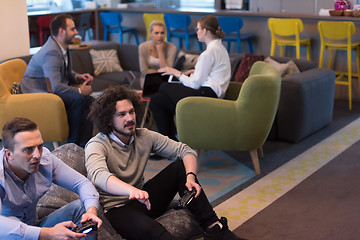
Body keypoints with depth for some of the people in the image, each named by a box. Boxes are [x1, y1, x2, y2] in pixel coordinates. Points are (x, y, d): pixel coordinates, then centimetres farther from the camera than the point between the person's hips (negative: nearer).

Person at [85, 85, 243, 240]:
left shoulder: (144, 136, -1)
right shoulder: (96, 146, -17)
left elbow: (185, 151, -2)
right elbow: (99, 176, -39)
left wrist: (190, 177, -24)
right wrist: (132, 191, -59)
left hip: (142, 199, 6)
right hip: (116, 209, -6)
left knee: (180, 167, -9)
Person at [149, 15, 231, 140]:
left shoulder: (208, 53, -15)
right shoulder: (220, 48, 16)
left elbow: (195, 84, -14)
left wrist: (178, 73, -2)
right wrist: (197, 71, 14)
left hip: (206, 94, -10)